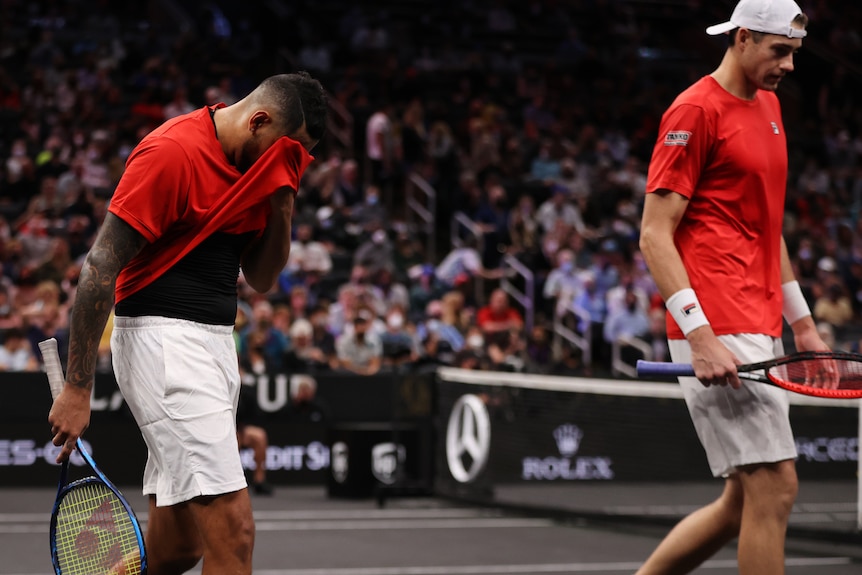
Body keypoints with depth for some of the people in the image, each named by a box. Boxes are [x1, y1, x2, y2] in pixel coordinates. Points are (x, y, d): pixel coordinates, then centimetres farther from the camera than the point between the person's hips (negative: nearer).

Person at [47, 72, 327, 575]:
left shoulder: (253, 165, 13)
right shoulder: (172, 151, -14)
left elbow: (261, 279, 18)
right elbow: (101, 265, -16)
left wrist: (282, 205, -1)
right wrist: (77, 389, -17)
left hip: (217, 344, 9)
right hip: (162, 339, -9)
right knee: (231, 527, -17)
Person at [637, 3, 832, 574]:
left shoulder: (769, 106, 19)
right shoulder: (695, 111, -9)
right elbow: (655, 234, -13)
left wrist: (802, 322, 24)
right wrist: (700, 337, -21)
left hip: (761, 335, 9)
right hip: (719, 335, -9)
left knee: (746, 501, 10)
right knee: (774, 487, -10)